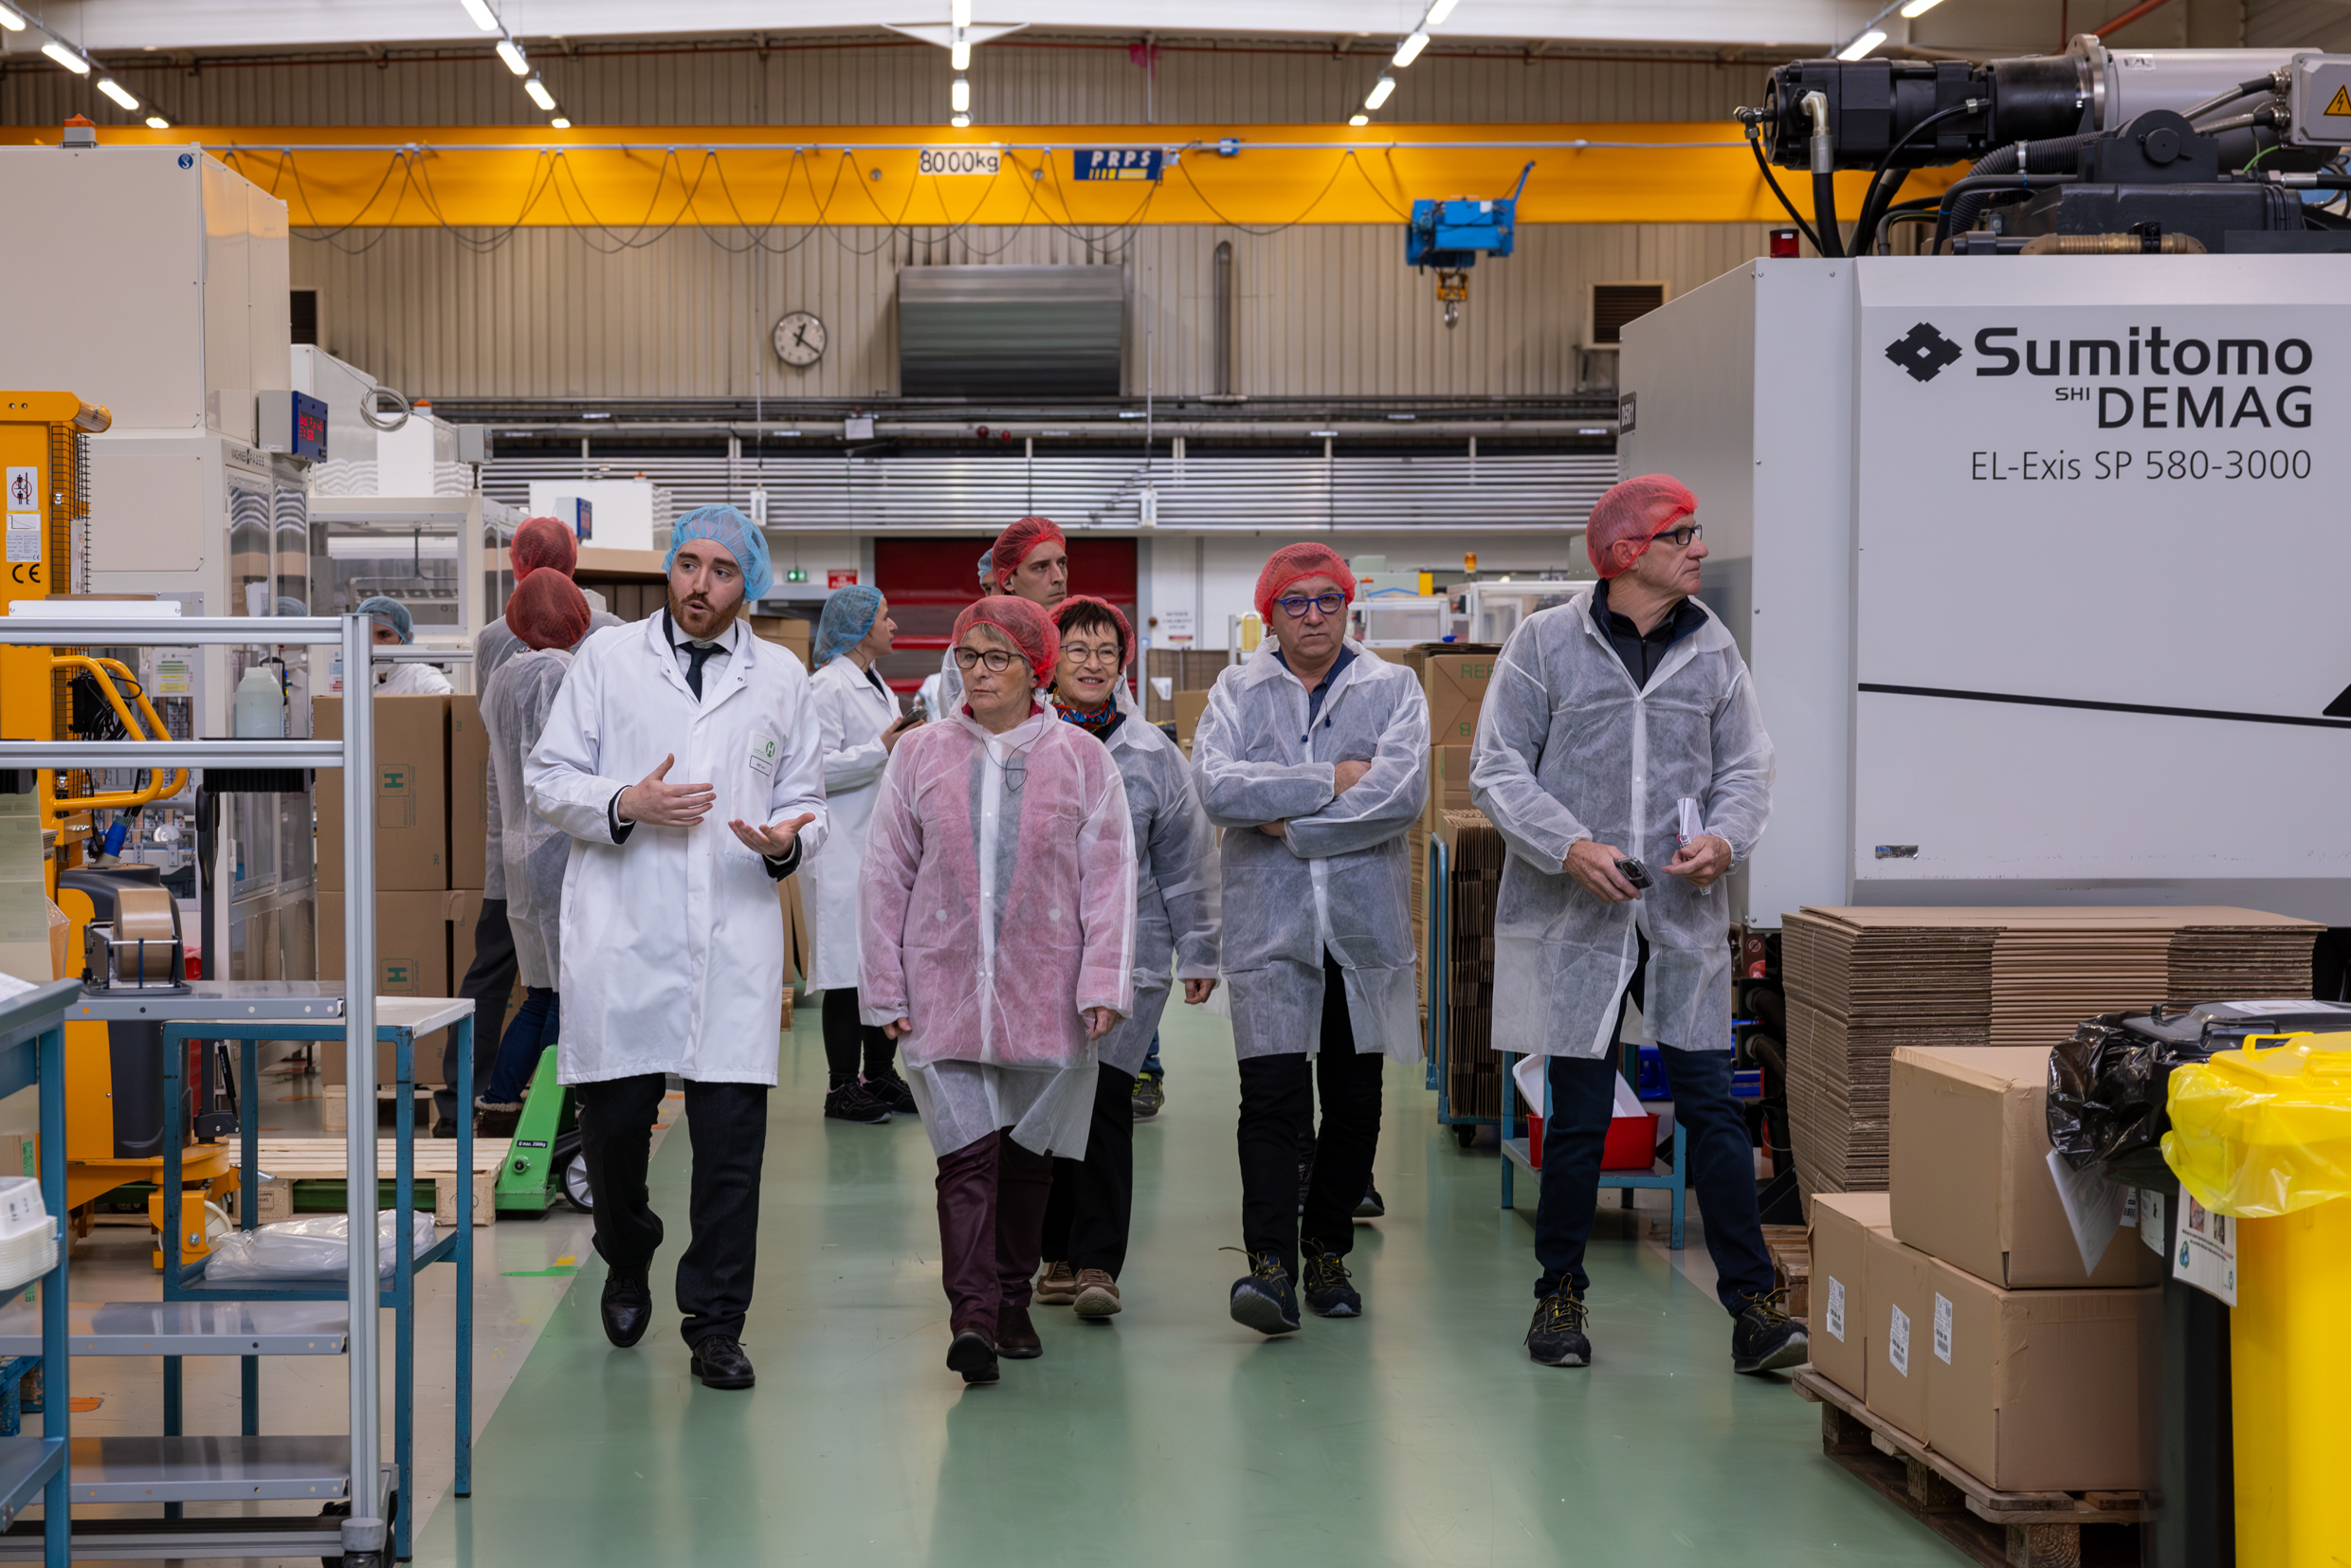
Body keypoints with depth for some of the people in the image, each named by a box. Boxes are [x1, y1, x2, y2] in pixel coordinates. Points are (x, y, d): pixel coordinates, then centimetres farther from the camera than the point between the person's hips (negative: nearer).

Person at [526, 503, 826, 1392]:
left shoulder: (781, 679, 13)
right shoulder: (608, 659, 8)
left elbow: (806, 799, 17)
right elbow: (547, 777, 7)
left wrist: (789, 839, -6)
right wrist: (623, 804, -11)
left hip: (736, 936, 1)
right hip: (620, 935, 0)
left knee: (731, 1134, -4)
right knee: (612, 1118, 6)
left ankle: (715, 1324, 5)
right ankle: (627, 1262, 35)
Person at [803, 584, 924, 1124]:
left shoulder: (879, 688, 19)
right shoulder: (827, 687, -11)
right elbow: (818, 769, -20)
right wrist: (882, 749, -21)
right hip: (844, 852, -9)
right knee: (850, 973, -6)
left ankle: (881, 1076, 19)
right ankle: (842, 1088, 0)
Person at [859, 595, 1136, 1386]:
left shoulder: (1081, 759, 2)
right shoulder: (921, 755, 5)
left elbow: (1108, 877, 1)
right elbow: (886, 875, 7)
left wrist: (1102, 984, -8)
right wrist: (885, 991, 3)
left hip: (1044, 995, 0)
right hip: (945, 990, 0)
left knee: (1028, 1157, 9)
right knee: (966, 1153, -10)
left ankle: (1013, 1303, 24)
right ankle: (973, 1315, -16)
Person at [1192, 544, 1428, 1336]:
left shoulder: (1392, 689, 6)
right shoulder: (1237, 692, 7)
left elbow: (1402, 795, -10)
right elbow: (1217, 786, -10)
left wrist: (1292, 827, -10)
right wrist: (1330, 781, -12)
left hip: (1365, 922, 1)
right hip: (1269, 922, -1)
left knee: (1354, 1104, 8)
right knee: (1271, 1097, -11)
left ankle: (1328, 1254, 22)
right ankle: (1270, 1266, -16)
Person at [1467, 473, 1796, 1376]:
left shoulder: (1711, 648, 8)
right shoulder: (1545, 644, -2)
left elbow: (1746, 764, 11)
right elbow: (1497, 768, -2)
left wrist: (1724, 838, -9)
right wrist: (1571, 846, -16)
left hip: (1684, 918, 2)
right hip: (1577, 919, -2)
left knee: (1713, 1105, -3)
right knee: (1577, 1115, 5)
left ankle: (1752, 1303, 1)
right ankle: (1560, 1293, 21)